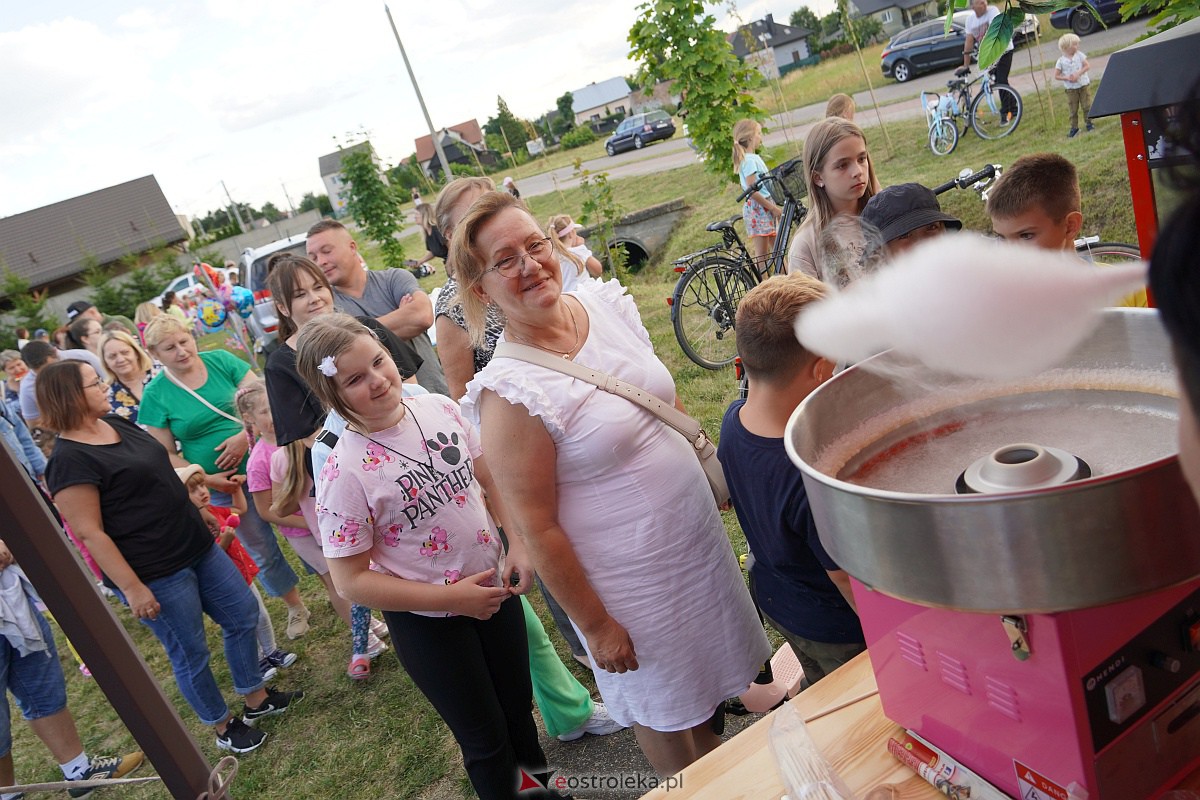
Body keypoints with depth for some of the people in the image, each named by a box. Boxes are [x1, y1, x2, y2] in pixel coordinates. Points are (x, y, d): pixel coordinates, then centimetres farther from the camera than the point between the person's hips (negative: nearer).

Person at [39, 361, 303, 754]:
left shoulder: (116, 423, 6)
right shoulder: (70, 461, -20)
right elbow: (89, 534, -21)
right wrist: (132, 587, -21)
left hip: (197, 546, 9)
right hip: (155, 574, -9)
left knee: (242, 614, 16)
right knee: (190, 653, 9)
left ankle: (257, 699, 35)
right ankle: (224, 727, 30)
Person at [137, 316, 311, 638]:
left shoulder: (221, 361, -5)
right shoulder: (155, 395, -7)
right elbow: (165, 454, -4)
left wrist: (246, 434, -24)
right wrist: (206, 479, -15)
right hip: (224, 486, 0)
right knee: (262, 551, 12)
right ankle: (295, 608, 32)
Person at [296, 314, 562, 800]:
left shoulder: (439, 409, -10)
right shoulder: (344, 473, -24)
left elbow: (492, 479, 2)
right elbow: (351, 581, -19)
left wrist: (518, 544, -11)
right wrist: (451, 598, -21)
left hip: (494, 588, 5)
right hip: (428, 621, -4)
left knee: (518, 704, 27)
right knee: (485, 738, 15)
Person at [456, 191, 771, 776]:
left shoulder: (606, 305, -7)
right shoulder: (509, 390, -26)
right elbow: (535, 529, -20)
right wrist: (594, 626, -13)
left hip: (700, 534, 7)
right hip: (632, 580, -6)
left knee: (712, 667, 28)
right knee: (665, 711, 18)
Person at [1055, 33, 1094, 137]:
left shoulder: (1079, 55, -1)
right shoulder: (1061, 61, -6)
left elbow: (1087, 66, -5)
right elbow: (1056, 76, -5)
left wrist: (1078, 74, -19)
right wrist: (1067, 78, -18)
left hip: (1083, 85, 1)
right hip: (1071, 89, -1)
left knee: (1087, 105, 3)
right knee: (1073, 109, 4)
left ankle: (1089, 123, 17)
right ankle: (1074, 127, 13)